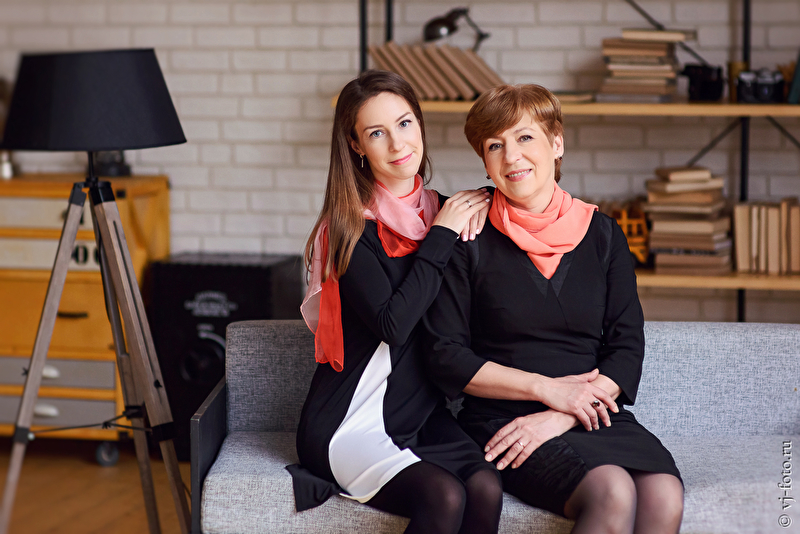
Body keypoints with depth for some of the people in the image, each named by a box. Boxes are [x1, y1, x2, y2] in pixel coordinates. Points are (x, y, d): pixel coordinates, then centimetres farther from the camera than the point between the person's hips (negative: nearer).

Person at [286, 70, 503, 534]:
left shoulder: (443, 210, 10)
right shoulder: (350, 226, -7)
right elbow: (393, 323, -18)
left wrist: (484, 209, 3)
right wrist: (441, 235, -9)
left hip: (423, 415, 5)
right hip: (351, 422, -5)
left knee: (486, 488, -25)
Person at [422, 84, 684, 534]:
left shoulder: (602, 234, 11)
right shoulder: (471, 239, 3)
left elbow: (628, 349, 6)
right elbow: (445, 357, 0)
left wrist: (561, 417, -10)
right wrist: (546, 388, -10)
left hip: (594, 413, 3)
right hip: (503, 418, -3)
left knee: (664, 498, -28)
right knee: (613, 493, -32)